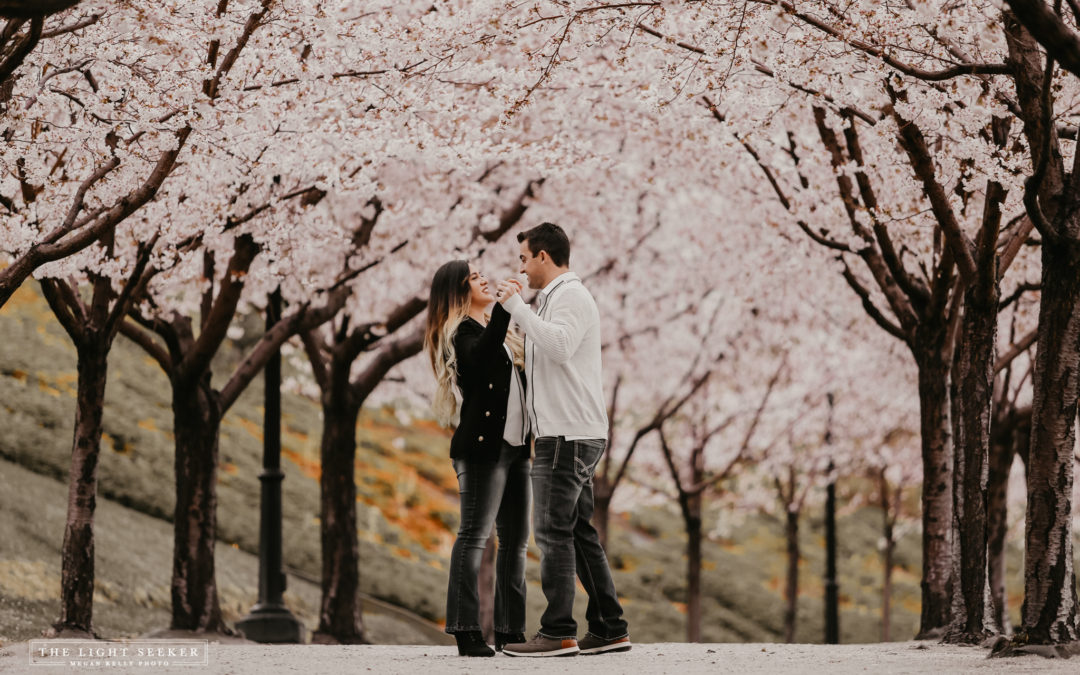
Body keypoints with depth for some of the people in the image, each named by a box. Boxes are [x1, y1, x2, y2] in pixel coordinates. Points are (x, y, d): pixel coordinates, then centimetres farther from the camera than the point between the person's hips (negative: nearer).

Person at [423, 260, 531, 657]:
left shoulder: (492, 329, 23)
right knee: (474, 535, -11)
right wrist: (504, 309, -33)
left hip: (515, 445, 9)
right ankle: (465, 630, -14)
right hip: (482, 446, -9)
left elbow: (522, 378, 27)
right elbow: (480, 357, -27)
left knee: (516, 541, 7)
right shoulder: (462, 333, -4)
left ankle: (510, 631, 10)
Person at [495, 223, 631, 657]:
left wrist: (517, 307, -19)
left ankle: (558, 633, -10)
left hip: (568, 436, -10)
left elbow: (559, 346, -27)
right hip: (565, 433, 10)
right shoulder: (556, 297, 23)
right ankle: (609, 629, 11)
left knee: (553, 531, -10)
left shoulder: (570, 296, -10)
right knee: (578, 532, 10)